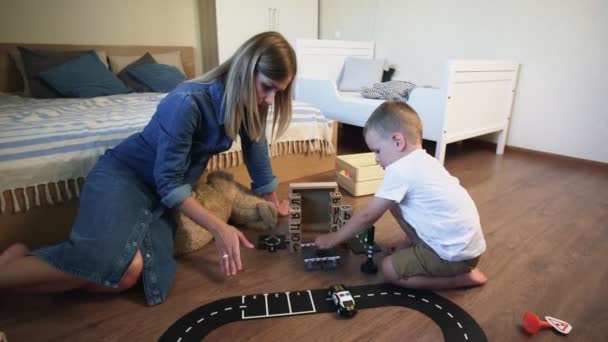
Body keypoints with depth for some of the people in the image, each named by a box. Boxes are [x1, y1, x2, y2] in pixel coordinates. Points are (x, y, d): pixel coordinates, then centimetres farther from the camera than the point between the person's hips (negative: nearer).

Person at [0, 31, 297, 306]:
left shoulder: (247, 103, -4)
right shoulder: (187, 102, -26)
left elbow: (256, 148, 10)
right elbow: (169, 181, -21)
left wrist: (273, 201, 20)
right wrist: (219, 228, -21)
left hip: (160, 194, 6)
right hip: (123, 175, -6)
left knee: (129, 273, -21)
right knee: (108, 259, -36)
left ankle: (27, 260, -2)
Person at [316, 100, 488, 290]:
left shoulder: (400, 170, -20)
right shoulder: (424, 161, 7)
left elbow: (367, 216, -14)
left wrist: (333, 239, -2)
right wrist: (410, 240, 19)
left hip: (458, 253, -9)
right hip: (462, 241, 9)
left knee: (390, 269, -2)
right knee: (393, 202, 7)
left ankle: (463, 277, 1)